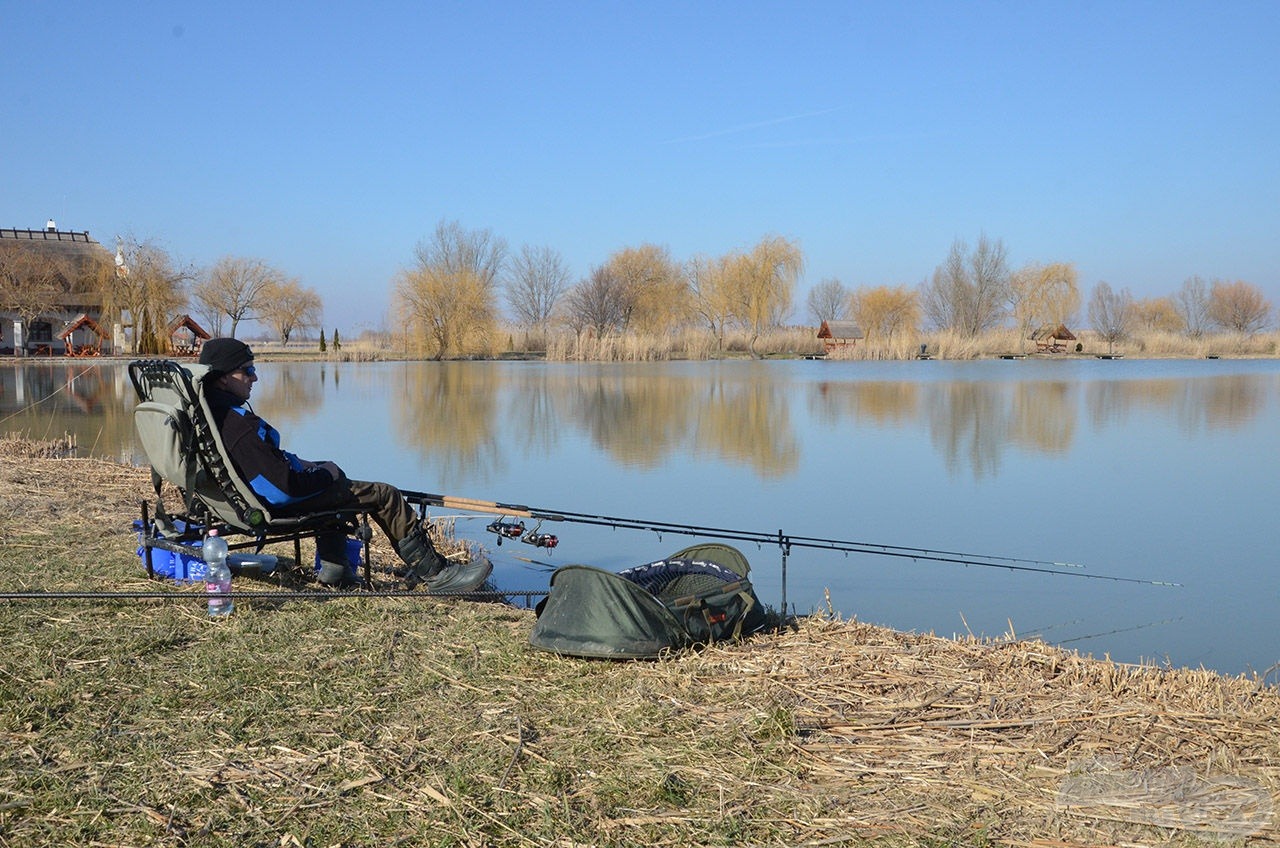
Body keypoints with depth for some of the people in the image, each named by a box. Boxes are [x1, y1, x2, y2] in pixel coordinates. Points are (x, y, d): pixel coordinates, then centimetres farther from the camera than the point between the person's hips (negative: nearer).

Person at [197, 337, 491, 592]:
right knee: (385, 496, -3)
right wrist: (325, 475, -12)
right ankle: (437, 574, 7)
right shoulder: (235, 424, -31)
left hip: (258, 493, 11)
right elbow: (287, 485, -30)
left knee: (329, 471, 36)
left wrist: (296, 462, 8)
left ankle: (333, 568, 31)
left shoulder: (211, 408, 1)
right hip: (278, 504, -11)